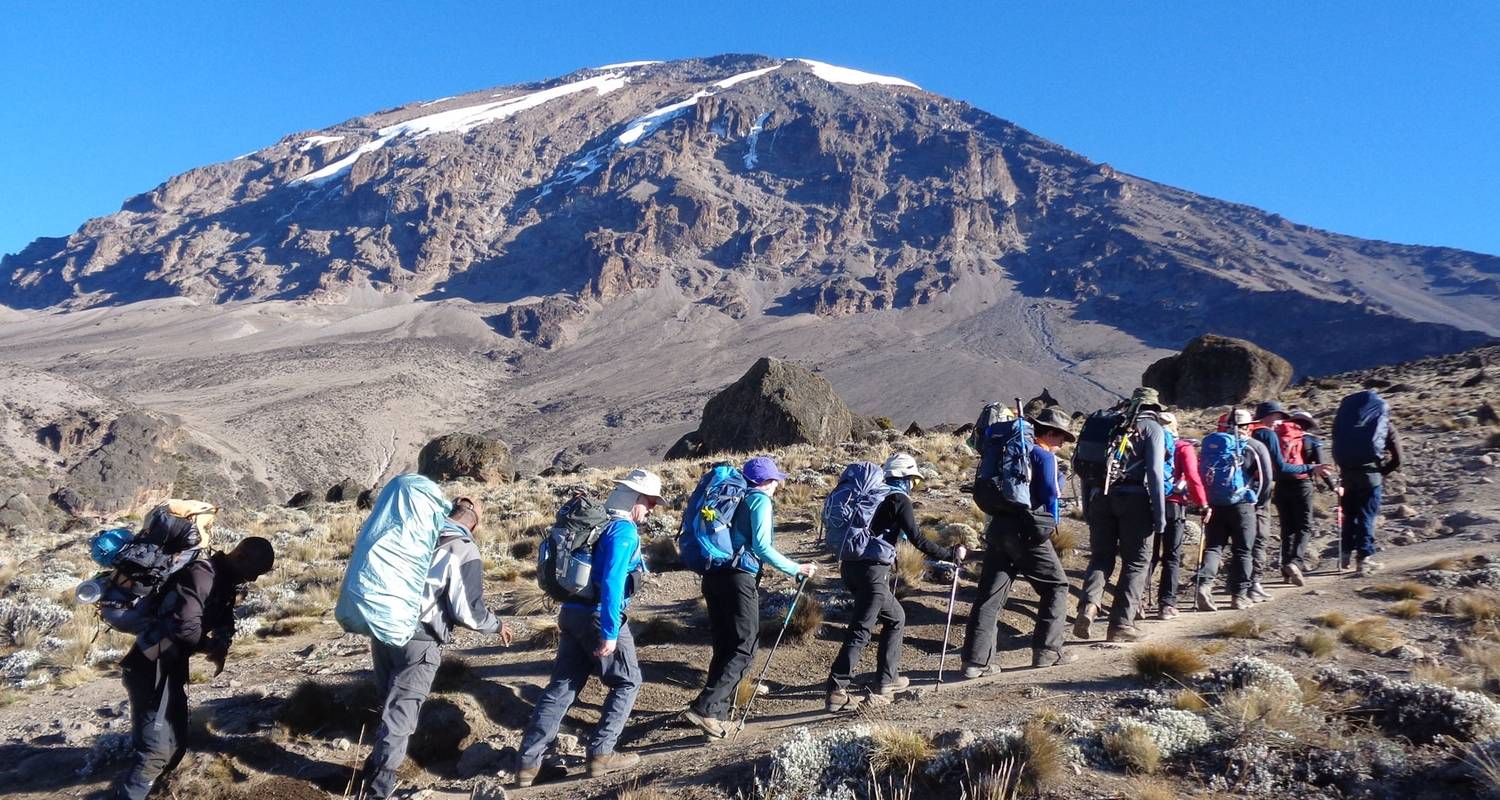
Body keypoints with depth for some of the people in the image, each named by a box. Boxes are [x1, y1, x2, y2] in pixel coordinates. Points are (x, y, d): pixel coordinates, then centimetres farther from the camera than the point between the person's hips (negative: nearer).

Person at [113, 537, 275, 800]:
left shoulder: (225, 581, 9)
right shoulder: (201, 574, -22)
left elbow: (224, 620, 16)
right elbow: (183, 626, -33)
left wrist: (221, 646, -8)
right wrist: (212, 647, -14)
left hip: (172, 667, 10)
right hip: (151, 668, -10)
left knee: (176, 744, 16)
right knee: (155, 749, -14)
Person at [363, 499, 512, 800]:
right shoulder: (464, 552, -10)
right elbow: (469, 611, -11)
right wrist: (497, 626, 7)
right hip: (417, 641, -6)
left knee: (390, 703, 24)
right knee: (400, 713, 5)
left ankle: (377, 767, 39)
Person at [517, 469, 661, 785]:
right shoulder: (624, 531, -15)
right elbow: (612, 583, -24)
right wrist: (610, 633, -24)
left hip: (572, 613, 8)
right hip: (599, 617, -8)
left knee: (562, 686, 11)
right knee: (626, 682, 9)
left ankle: (528, 761, 11)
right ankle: (601, 753, 8)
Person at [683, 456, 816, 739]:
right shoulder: (760, 500, -1)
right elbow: (762, 547, -11)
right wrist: (796, 569, -6)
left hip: (713, 575, 8)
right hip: (739, 578, -8)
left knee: (723, 647, 14)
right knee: (743, 649, -3)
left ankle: (716, 712, 14)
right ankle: (705, 708, -14)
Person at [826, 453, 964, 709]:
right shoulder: (899, 499, -4)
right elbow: (918, 540, -10)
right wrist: (951, 554, -3)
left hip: (852, 566, 9)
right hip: (873, 571, -9)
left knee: (895, 618, 20)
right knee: (860, 630, -6)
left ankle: (887, 679, 24)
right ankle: (836, 690, -9)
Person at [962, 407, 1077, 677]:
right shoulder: (1044, 456, -6)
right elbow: (1049, 495, -12)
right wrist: (1052, 522, 6)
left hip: (998, 528, 7)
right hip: (1027, 532, -7)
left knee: (990, 594, 4)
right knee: (1056, 586, 11)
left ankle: (976, 660, 1)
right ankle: (1047, 650, 11)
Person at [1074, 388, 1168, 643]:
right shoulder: (1153, 428, 4)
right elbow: (1155, 472, -7)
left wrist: (1089, 506, 18)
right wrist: (1160, 515, -7)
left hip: (1101, 496, 4)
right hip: (1134, 498, -4)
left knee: (1101, 557, 12)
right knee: (1135, 562, 6)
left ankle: (1088, 604, -12)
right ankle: (1121, 624, 4)